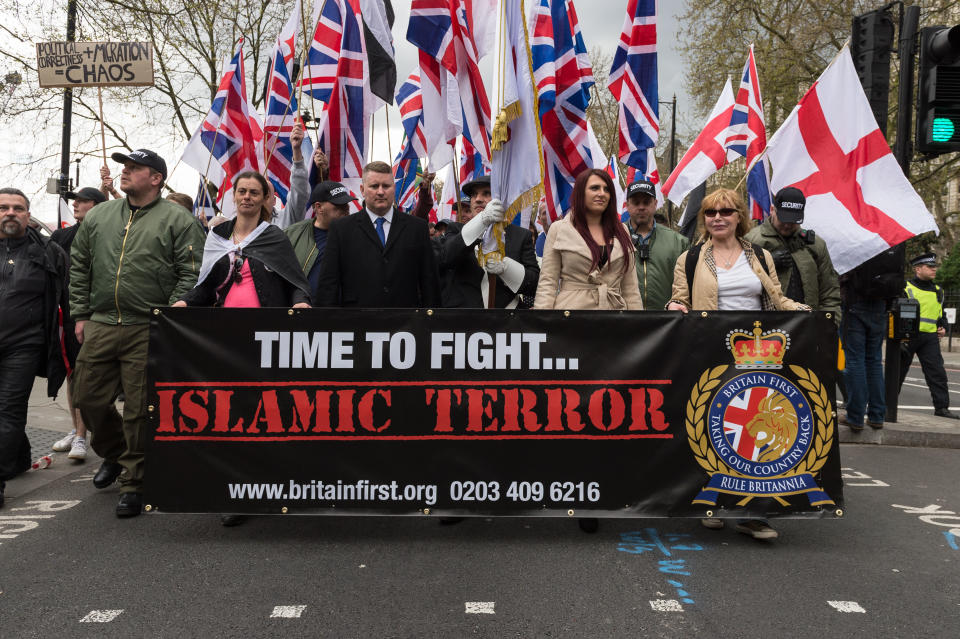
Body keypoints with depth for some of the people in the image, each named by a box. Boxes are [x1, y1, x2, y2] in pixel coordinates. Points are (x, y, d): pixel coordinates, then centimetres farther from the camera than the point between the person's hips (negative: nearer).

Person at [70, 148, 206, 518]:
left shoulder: (178, 220, -3)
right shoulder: (98, 216, 14)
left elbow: (191, 275, -7)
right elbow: (79, 267, 19)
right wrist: (80, 314, 12)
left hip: (148, 331, -5)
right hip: (99, 326, 6)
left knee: (139, 410, 0)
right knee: (88, 398, 12)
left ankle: (133, 484, 14)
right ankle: (114, 453, 40)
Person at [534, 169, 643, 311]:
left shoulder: (622, 231, 12)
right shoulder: (558, 229, 3)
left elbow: (631, 288, 11)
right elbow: (547, 283, -2)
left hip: (614, 306, 3)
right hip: (572, 306, -3)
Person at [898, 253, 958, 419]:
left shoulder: (938, 291, 16)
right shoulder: (905, 288, -5)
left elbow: (941, 313, 28)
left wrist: (943, 328, 10)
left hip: (930, 338, 5)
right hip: (907, 337, -5)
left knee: (937, 372, -2)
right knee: (898, 371, 5)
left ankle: (942, 407, 2)